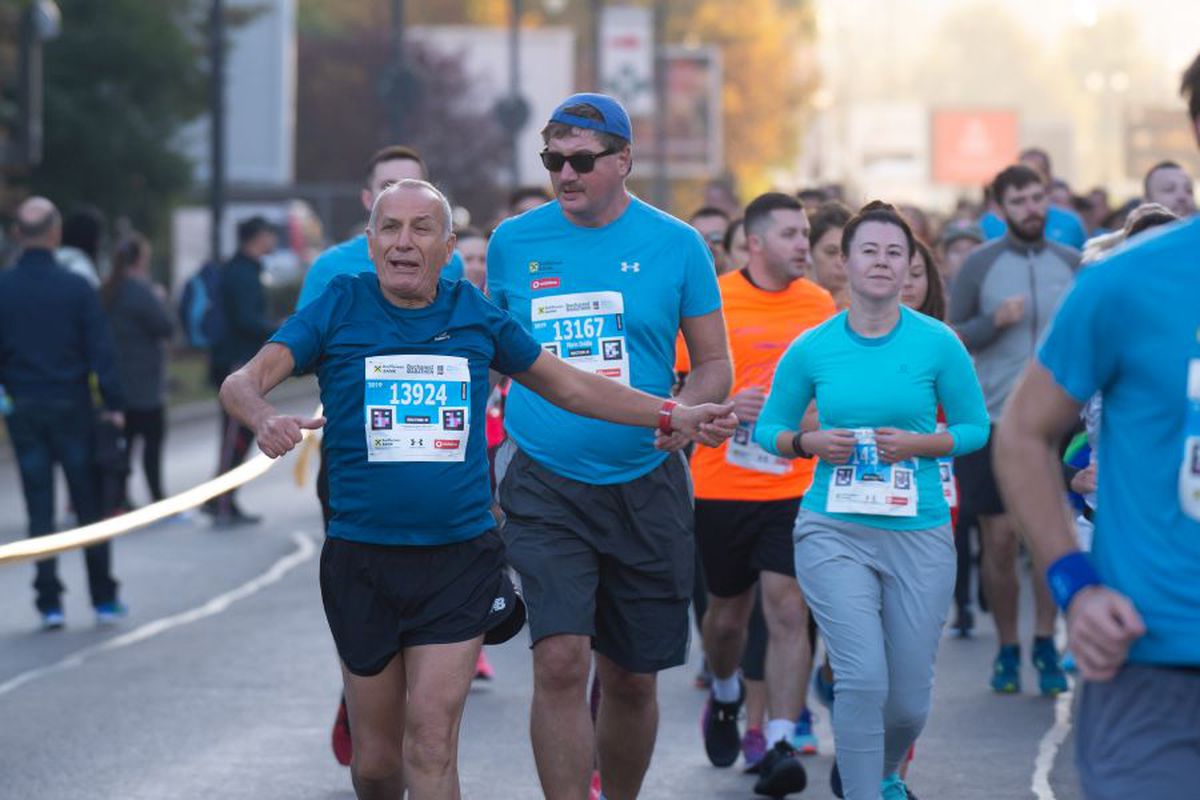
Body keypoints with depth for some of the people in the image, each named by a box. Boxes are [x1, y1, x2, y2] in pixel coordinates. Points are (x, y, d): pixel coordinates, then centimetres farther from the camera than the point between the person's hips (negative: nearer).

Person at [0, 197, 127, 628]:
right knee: (90, 506, 8)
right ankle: (104, 599, 10)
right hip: (72, 406, -1)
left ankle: (49, 603, 3)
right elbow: (100, 349, -9)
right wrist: (113, 403, -5)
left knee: (40, 510, 7)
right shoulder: (76, 287, -8)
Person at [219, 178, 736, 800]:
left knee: (431, 742, -12)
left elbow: (567, 385, 17)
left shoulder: (475, 314, 6)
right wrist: (265, 418, -33)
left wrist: (674, 416, 10)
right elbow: (242, 383, -8)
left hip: (459, 557, 0)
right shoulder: (339, 308, 0)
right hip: (362, 557, 0)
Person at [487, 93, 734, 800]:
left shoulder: (675, 245, 1)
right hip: (544, 483, -1)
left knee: (631, 679, 9)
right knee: (561, 660, -17)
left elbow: (715, 363, 5)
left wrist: (685, 411, -16)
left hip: (644, 485, 1)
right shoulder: (514, 242, 3)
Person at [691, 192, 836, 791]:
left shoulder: (820, 305, 4)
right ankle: (724, 697, 44)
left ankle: (780, 743, -11)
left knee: (788, 610, -11)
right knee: (727, 611, 14)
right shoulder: (712, 300, -5)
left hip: (795, 487, 1)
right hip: (721, 486, -1)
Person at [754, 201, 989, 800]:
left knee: (910, 699, 8)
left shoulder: (937, 343, -1)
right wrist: (812, 442, -11)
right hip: (834, 531, -1)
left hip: (918, 533, 1)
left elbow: (975, 428, 6)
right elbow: (767, 429, 10)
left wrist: (918, 444, -12)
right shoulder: (812, 349, 1)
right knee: (863, 679, -16)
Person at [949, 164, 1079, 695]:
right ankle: (1007, 649, 13)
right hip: (993, 419, -1)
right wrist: (995, 321, -17)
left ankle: (1045, 647, 10)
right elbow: (950, 338, -1)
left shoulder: (1072, 264, 4)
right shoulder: (980, 264, -1)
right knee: (1000, 538, 1)